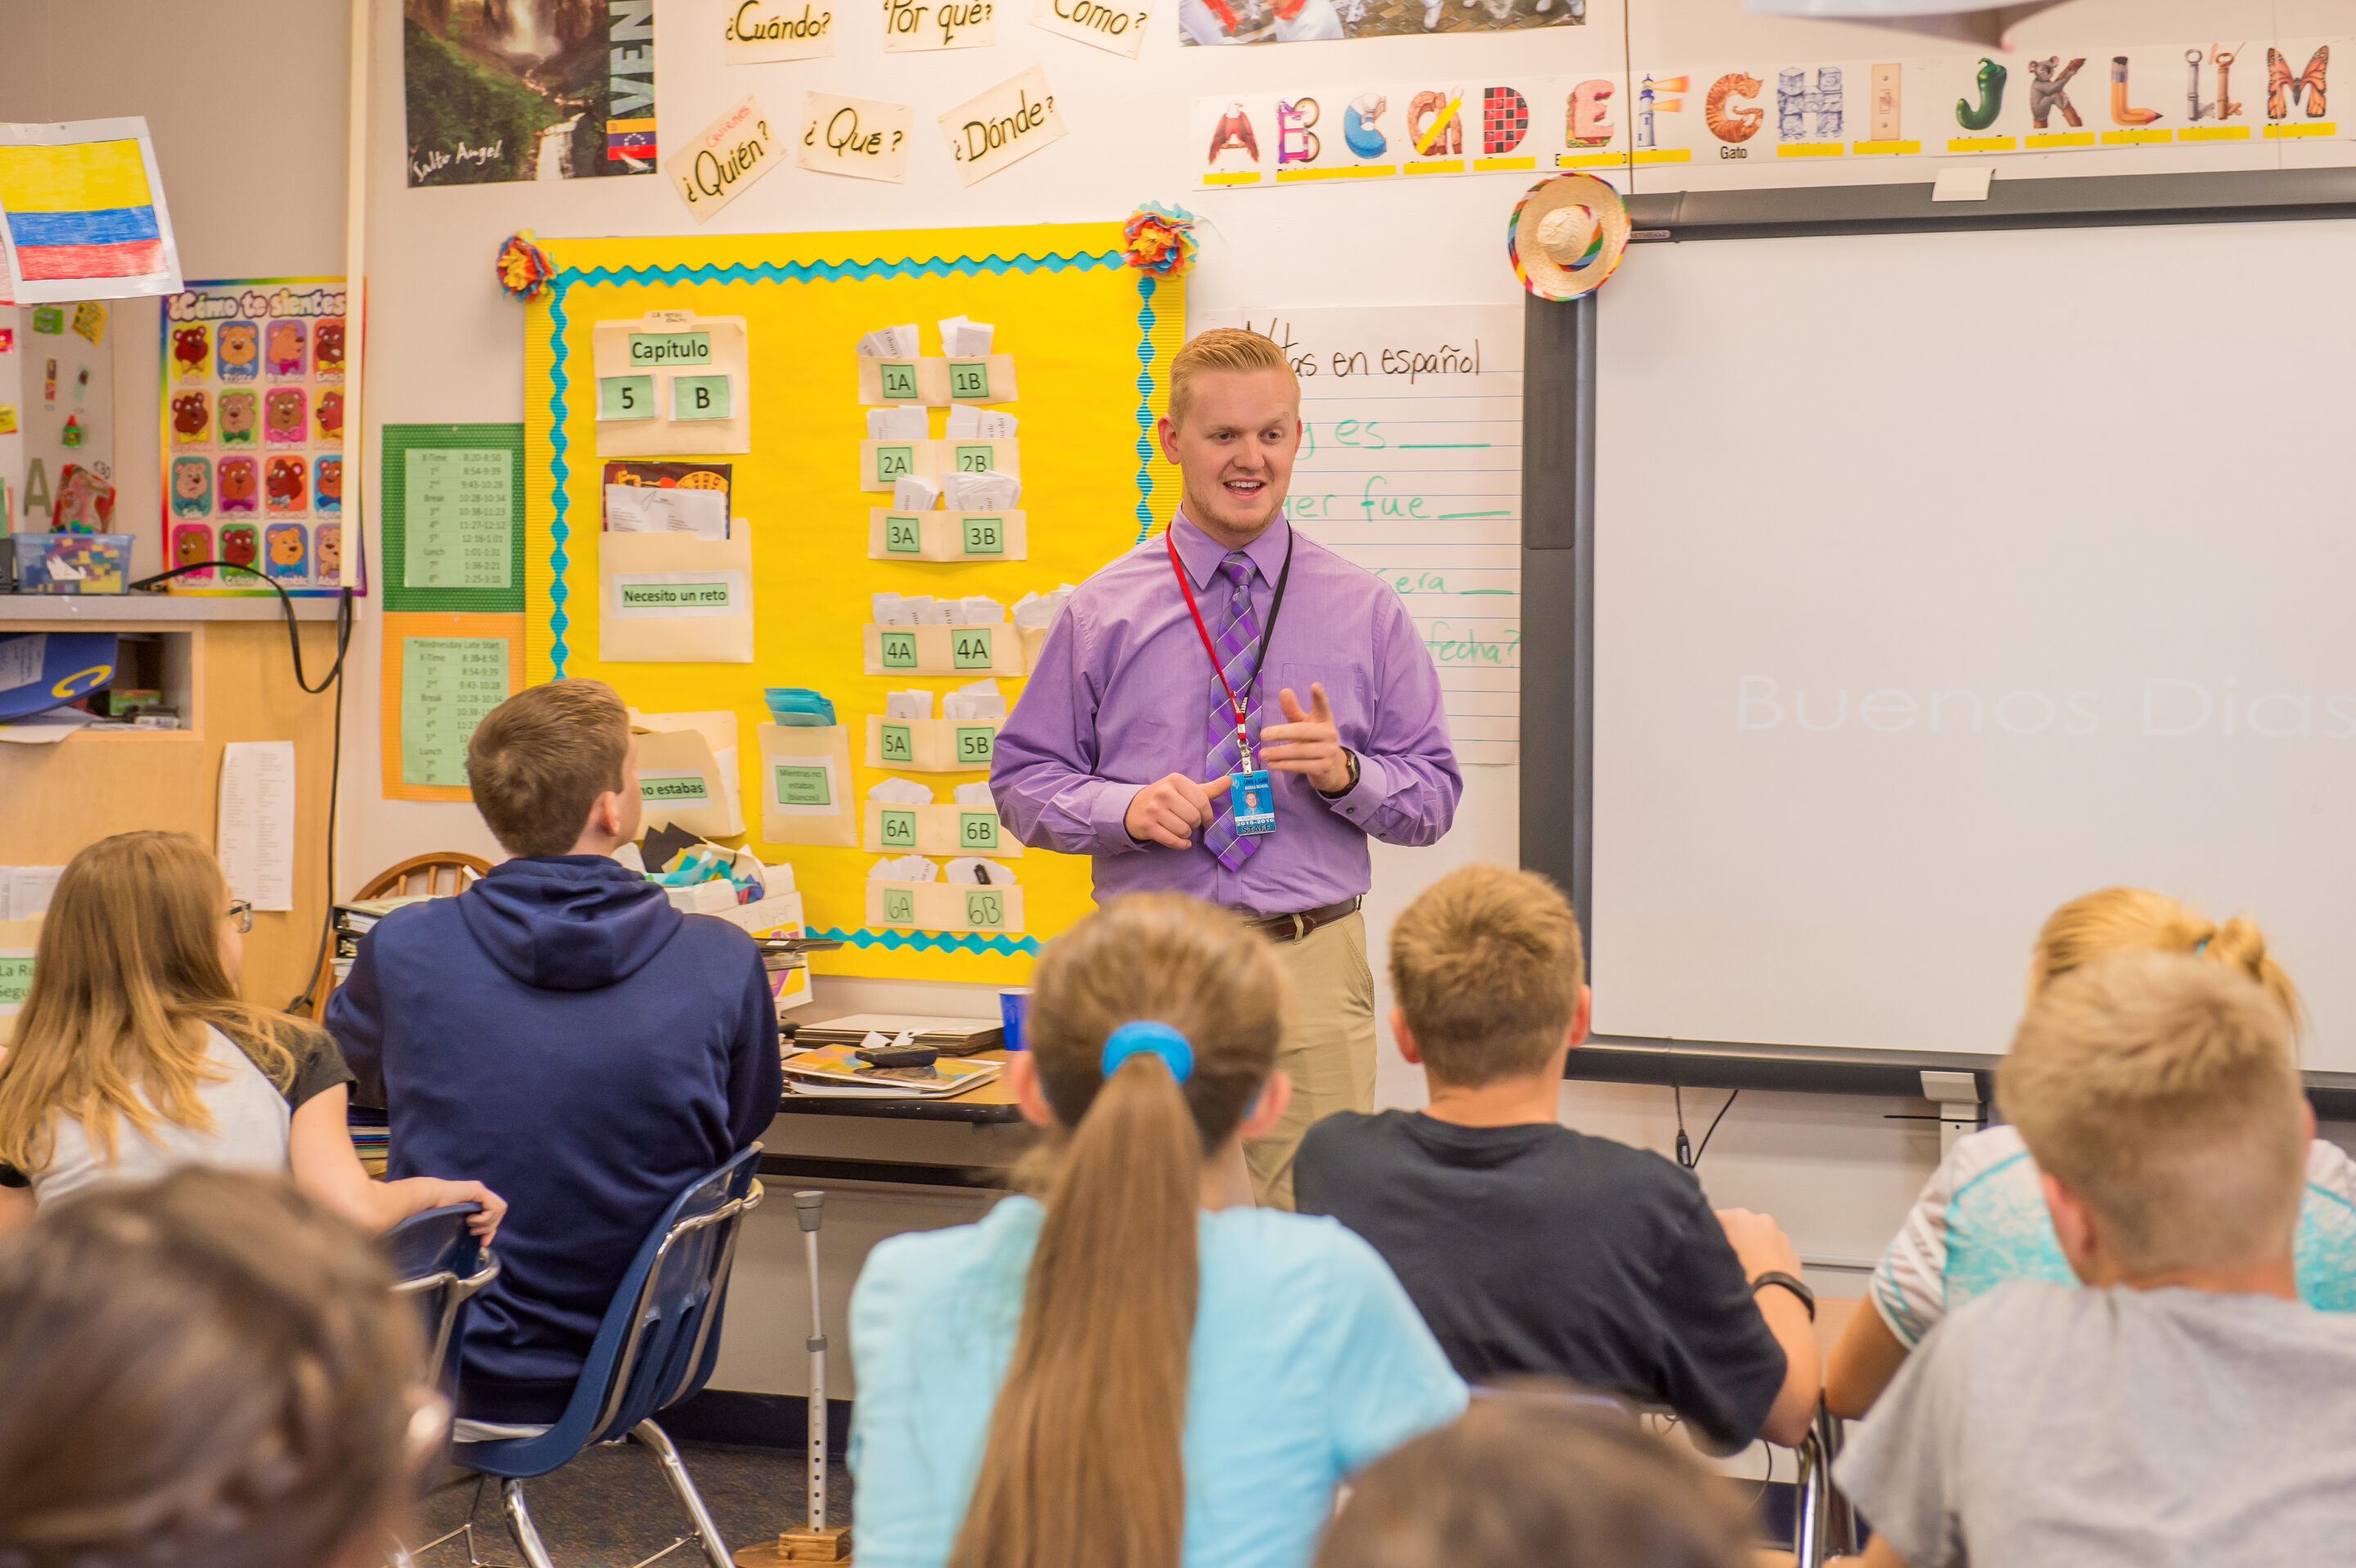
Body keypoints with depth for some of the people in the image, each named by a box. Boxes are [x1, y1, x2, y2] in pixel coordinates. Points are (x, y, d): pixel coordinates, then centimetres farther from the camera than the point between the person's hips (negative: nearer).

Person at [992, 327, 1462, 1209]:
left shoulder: (1365, 611, 7)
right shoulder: (1102, 610, 6)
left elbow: (1434, 795, 7)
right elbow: (1023, 781, 6)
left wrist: (1345, 773, -13)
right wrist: (1126, 809, -12)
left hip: (1312, 970, 0)